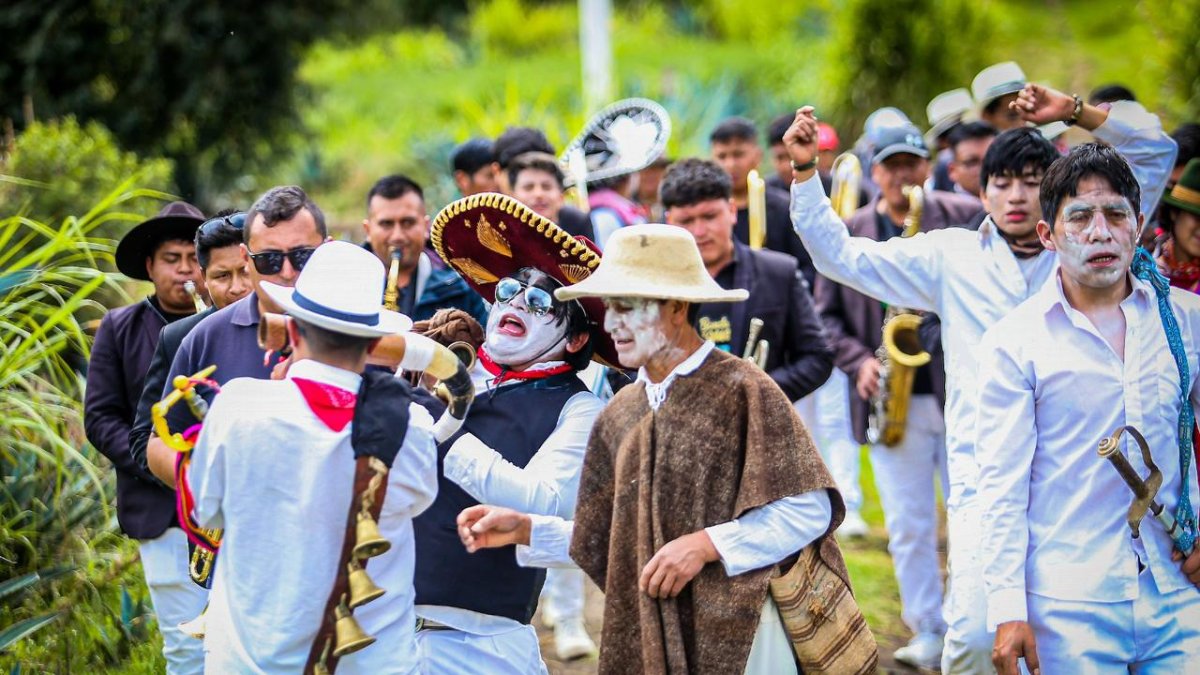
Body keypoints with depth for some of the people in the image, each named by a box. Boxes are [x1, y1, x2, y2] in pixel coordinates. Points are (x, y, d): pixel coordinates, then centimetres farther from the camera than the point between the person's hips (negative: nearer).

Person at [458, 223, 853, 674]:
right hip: (646, 638, 6)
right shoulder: (621, 413, 11)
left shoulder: (741, 392, -9)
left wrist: (705, 545, -17)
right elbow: (605, 538, 15)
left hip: (738, 634, -6)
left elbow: (810, 511, -13)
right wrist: (526, 530, 2)